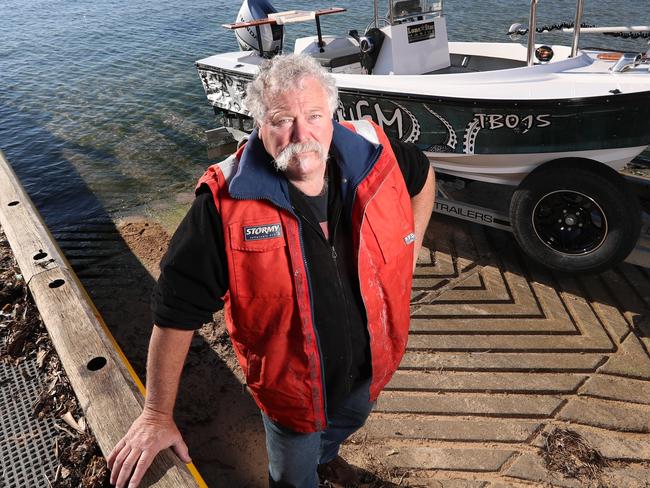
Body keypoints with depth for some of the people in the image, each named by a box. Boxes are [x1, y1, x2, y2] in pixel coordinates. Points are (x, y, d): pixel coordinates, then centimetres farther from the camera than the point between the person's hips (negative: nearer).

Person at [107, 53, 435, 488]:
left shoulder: (373, 156, -19)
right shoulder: (227, 203, -30)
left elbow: (423, 175, 5)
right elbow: (177, 309, -24)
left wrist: (410, 250, -1)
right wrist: (157, 415, -19)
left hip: (368, 363, 5)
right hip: (291, 383, -4)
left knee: (350, 421, 37)